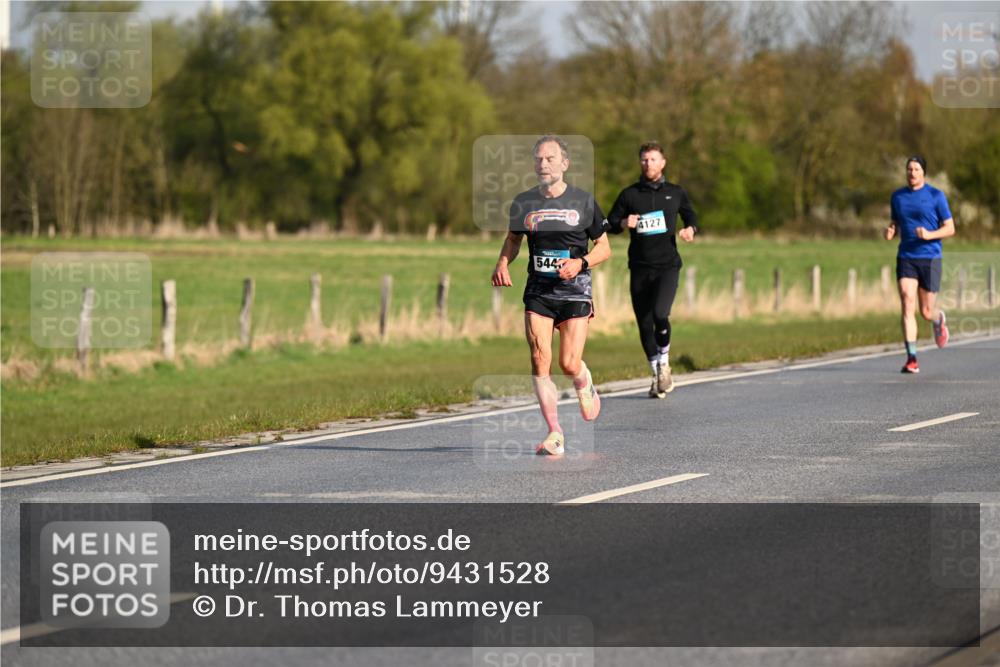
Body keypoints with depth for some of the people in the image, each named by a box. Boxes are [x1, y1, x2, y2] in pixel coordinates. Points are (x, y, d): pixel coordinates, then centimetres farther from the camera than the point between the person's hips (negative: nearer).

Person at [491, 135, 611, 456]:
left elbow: (604, 246, 7)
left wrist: (580, 263, -12)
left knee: (569, 363, -7)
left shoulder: (583, 201, 0)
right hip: (538, 291, 2)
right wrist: (502, 264, 0)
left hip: (574, 289, -2)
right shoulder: (523, 203, 5)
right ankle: (555, 434, -6)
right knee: (540, 360, -12)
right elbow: (513, 239, 21)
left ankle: (586, 388, 31)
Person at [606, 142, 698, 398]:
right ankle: (658, 375, 19)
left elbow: (692, 217, 21)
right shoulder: (630, 194, 7)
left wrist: (690, 230, -2)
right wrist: (624, 223, -11)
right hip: (640, 268, 2)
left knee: (660, 314, -23)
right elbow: (609, 224, 10)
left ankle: (664, 362, 0)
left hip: (667, 265, -2)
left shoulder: (675, 193, 8)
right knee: (644, 325, 3)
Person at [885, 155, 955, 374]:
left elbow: (950, 229, -1)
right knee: (907, 306, -15)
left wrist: (929, 235, -19)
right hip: (906, 259, 2)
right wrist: (890, 232, -4)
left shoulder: (936, 196, -2)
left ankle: (939, 319, 43)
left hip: (930, 258, -2)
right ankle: (912, 359, -16)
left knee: (927, 312, 4)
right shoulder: (897, 196, 9)